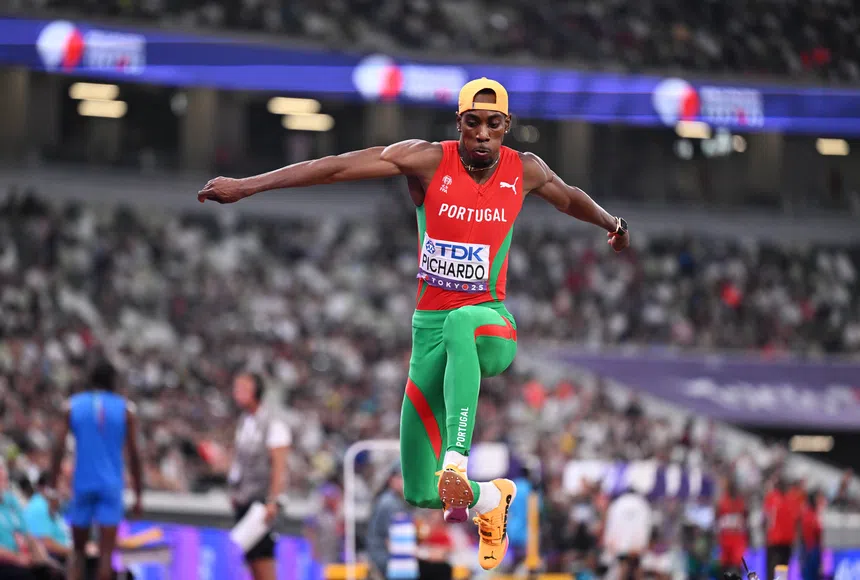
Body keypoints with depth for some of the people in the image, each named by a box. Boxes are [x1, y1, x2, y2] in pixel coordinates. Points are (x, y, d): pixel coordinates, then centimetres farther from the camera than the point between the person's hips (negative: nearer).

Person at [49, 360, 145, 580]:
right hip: (111, 487, -2)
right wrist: (138, 494, 4)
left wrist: (53, 488, 3)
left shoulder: (73, 406, 5)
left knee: (78, 550, 13)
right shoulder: (126, 409, 2)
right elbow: (134, 455, -1)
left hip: (82, 485, 2)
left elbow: (59, 448, -1)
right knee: (106, 552, -2)